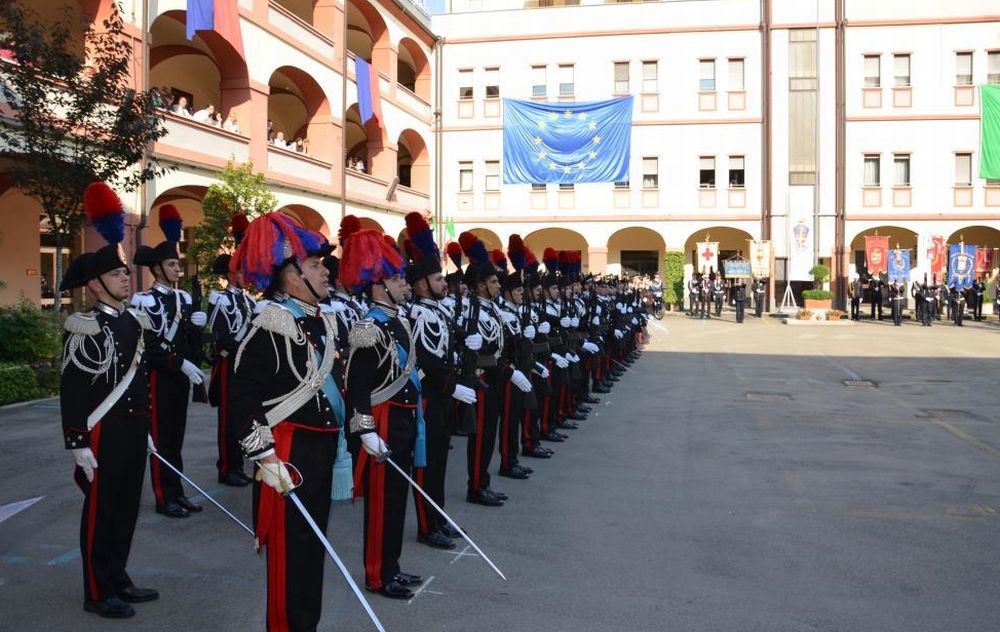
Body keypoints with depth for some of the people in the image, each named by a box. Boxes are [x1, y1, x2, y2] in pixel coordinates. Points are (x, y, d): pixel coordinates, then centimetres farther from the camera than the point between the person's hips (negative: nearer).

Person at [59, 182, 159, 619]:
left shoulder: (135, 320, 10)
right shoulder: (85, 329, -15)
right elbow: (72, 392, -16)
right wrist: (79, 445, -18)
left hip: (132, 433, 8)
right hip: (102, 436, -7)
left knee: (127, 507, 15)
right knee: (100, 512, 4)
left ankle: (118, 579, 29)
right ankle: (98, 593, 16)